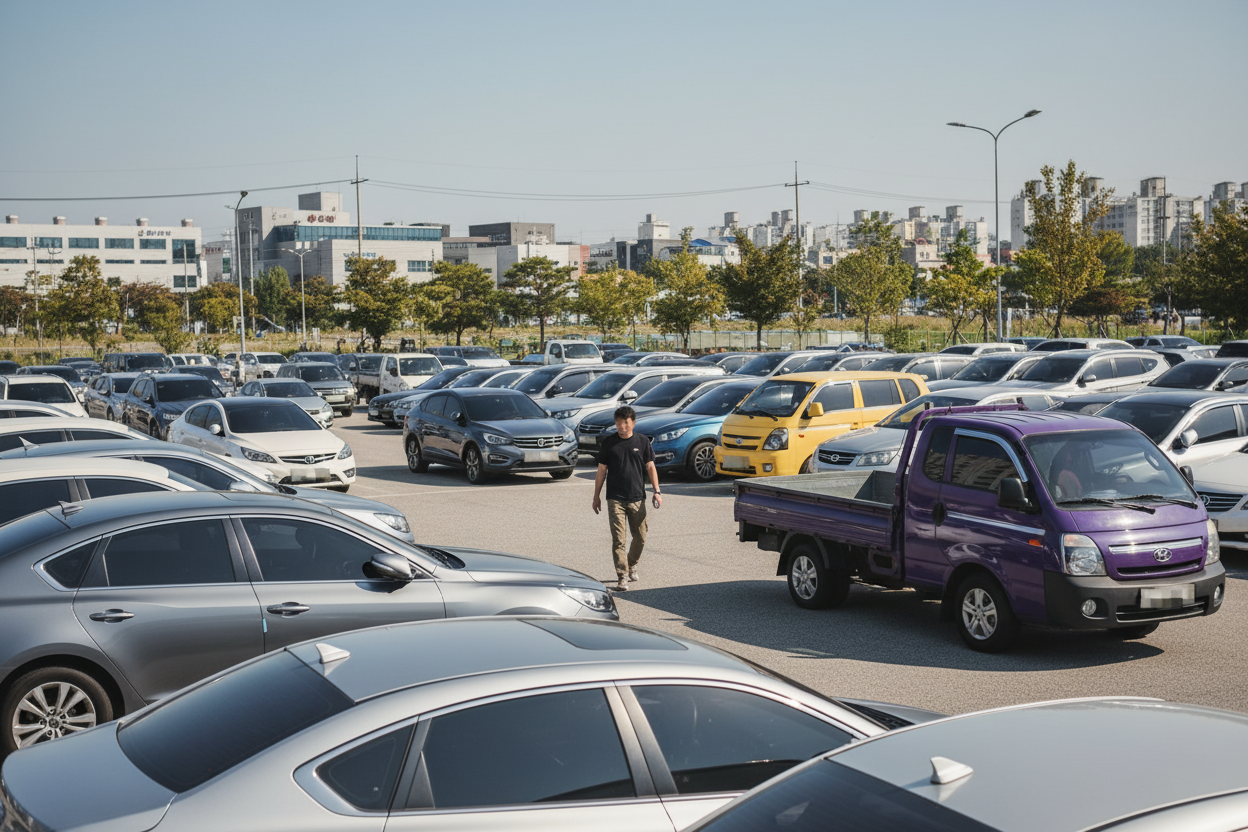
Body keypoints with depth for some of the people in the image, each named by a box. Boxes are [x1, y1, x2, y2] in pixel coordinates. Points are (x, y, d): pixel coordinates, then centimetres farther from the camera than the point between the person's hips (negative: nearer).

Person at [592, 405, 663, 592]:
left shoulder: (642, 442, 4)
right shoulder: (609, 443, 2)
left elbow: (650, 467, 7)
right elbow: (602, 470, 7)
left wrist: (657, 491, -2)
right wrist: (596, 495, 7)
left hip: (637, 498, 2)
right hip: (615, 499, -2)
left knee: (640, 537, 9)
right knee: (618, 539, -8)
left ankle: (631, 565, 35)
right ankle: (622, 577, -8)